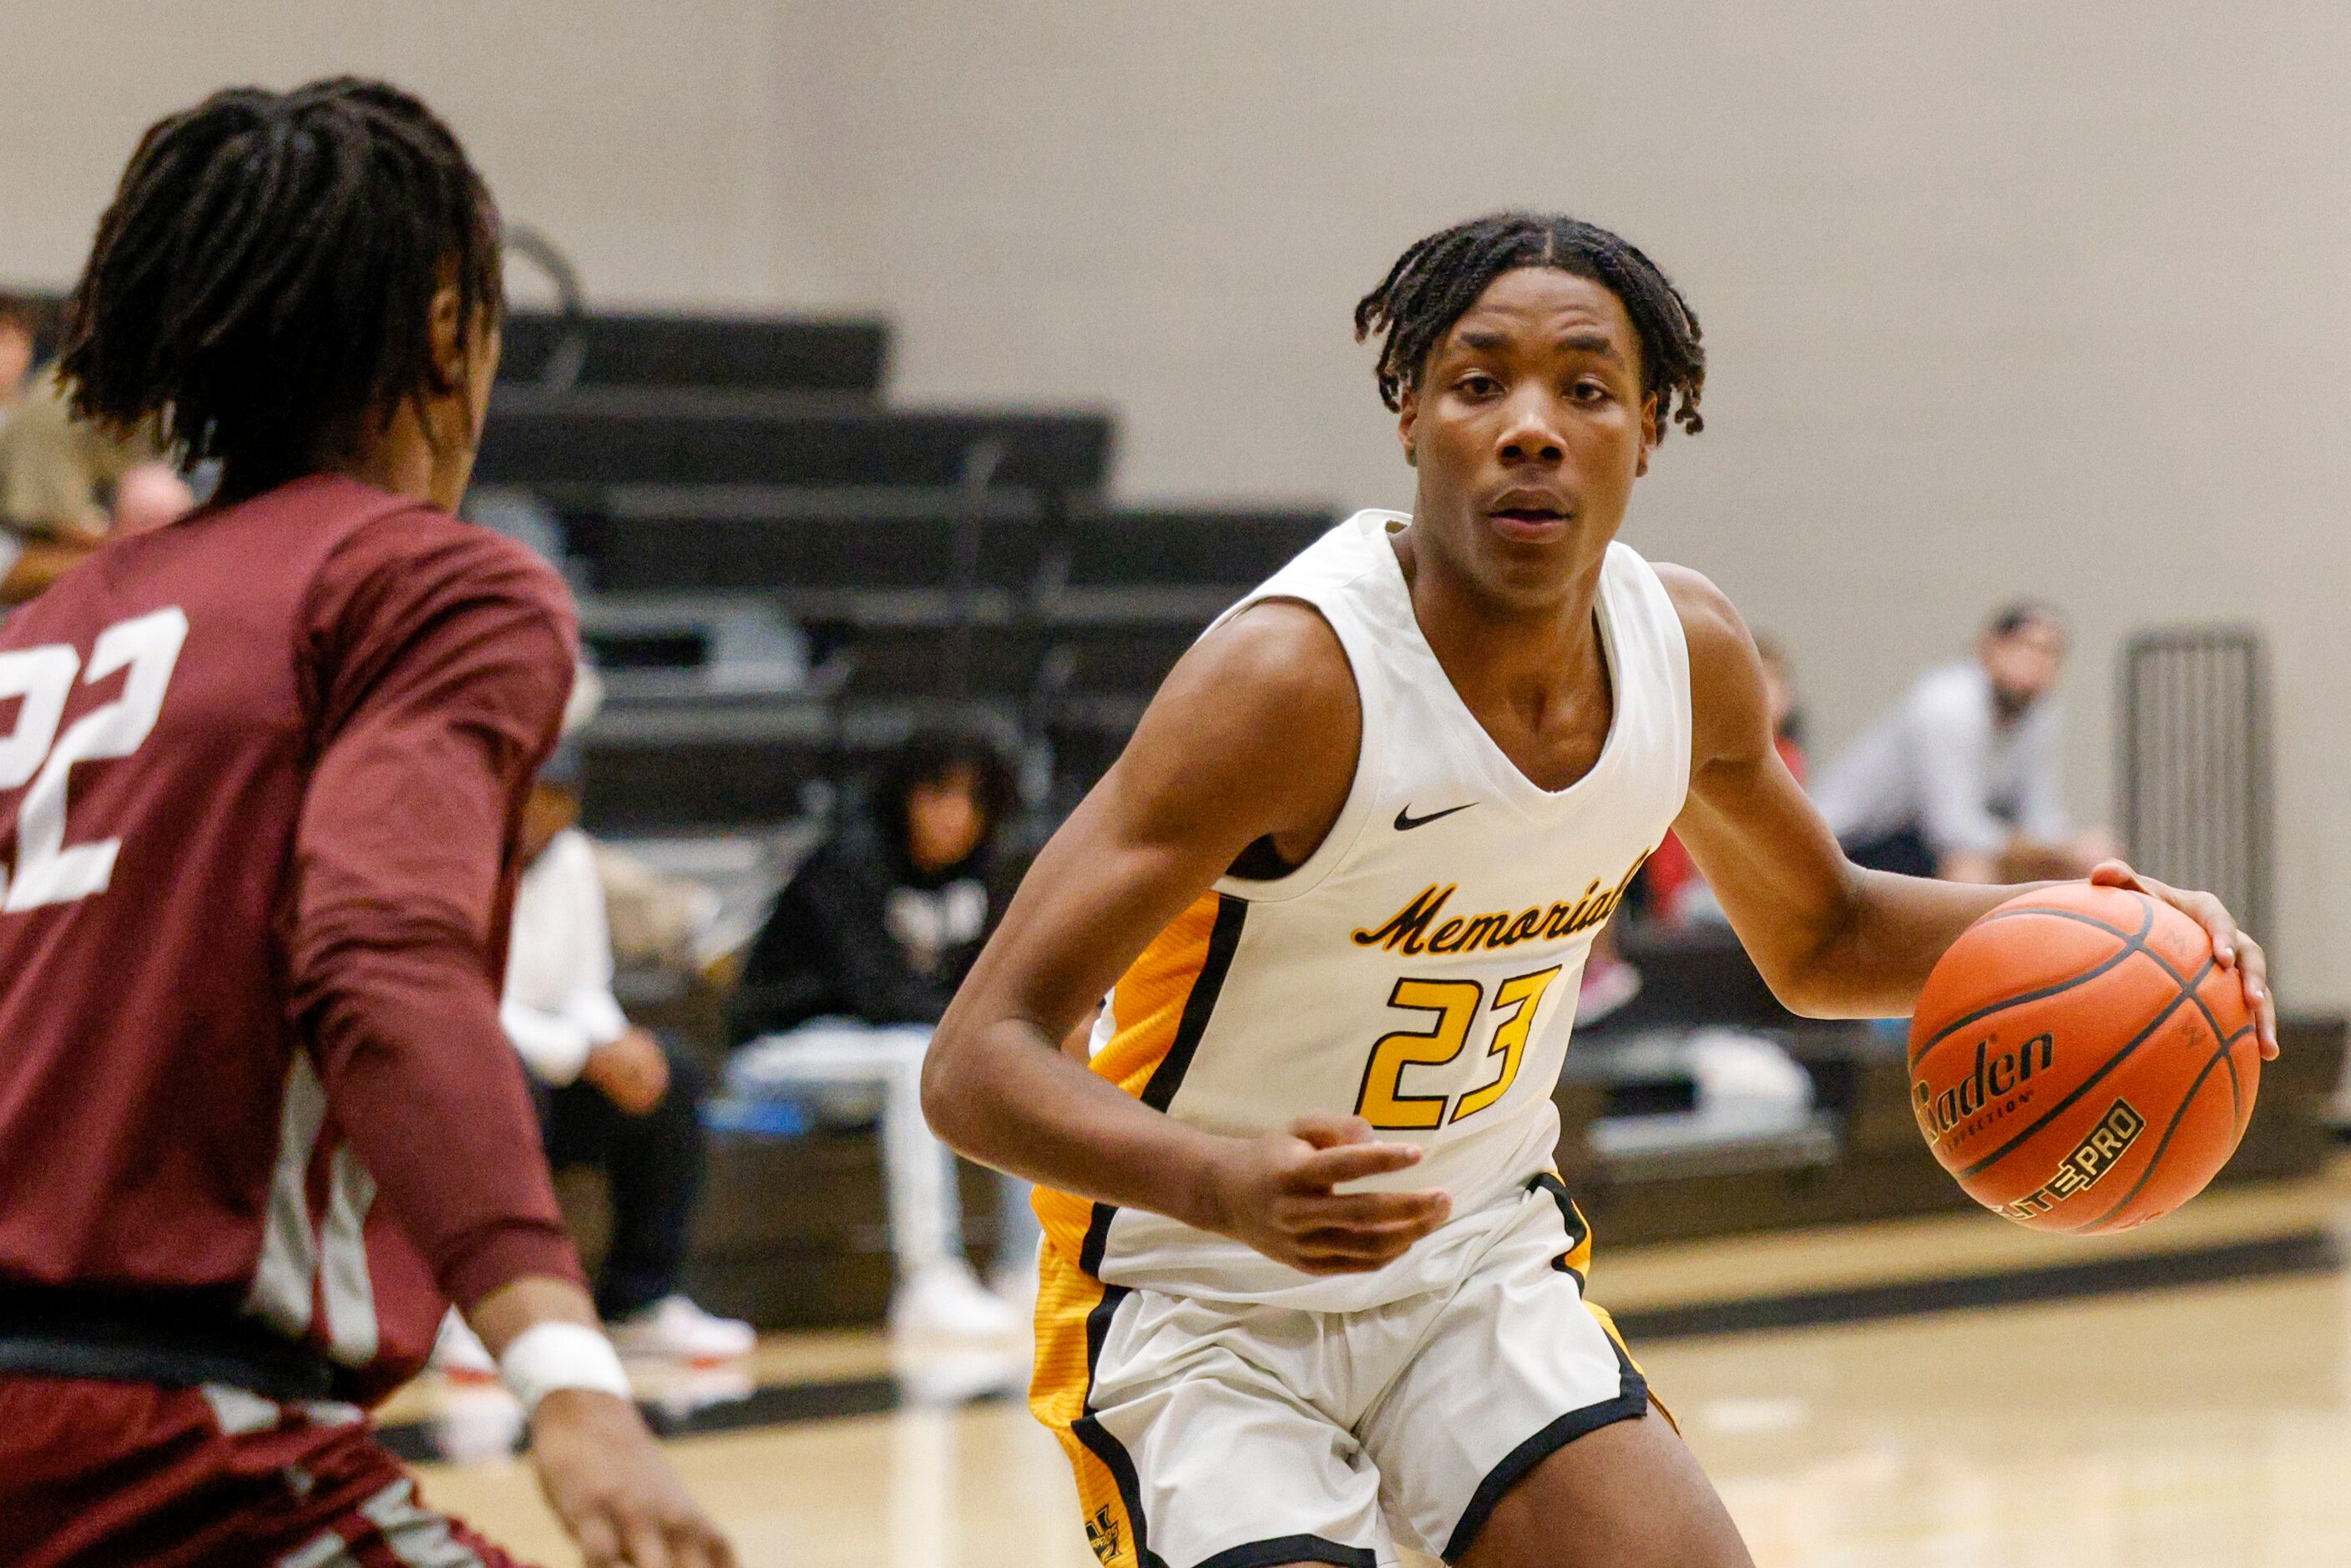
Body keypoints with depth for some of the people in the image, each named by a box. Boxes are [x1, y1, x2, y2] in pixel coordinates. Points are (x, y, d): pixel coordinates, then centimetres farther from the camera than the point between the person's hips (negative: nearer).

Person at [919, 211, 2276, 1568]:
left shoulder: (1689, 650, -6)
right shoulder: (1298, 677, -27)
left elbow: (1820, 938, 15)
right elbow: (979, 1062, -29)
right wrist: (1228, 1187, -48)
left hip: (1482, 1268, 6)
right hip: (1204, 1301, -6)